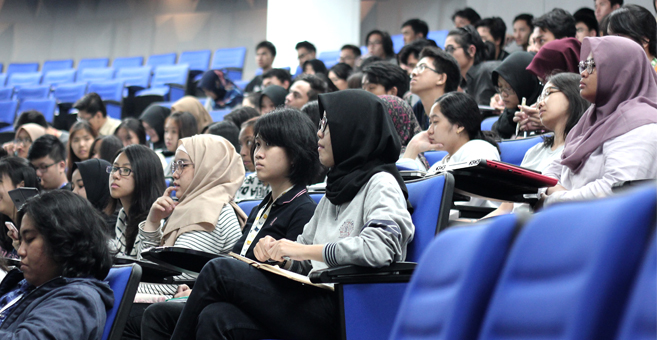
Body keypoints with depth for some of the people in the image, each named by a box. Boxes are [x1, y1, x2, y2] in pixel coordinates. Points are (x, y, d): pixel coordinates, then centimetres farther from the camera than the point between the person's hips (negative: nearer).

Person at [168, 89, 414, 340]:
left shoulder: (381, 184, -3)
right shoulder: (336, 189, 25)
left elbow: (380, 248, -23)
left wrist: (304, 250, -16)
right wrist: (277, 255, 1)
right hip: (316, 302, 8)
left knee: (218, 271, -11)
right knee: (215, 318, -16)